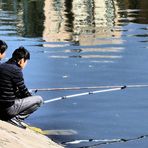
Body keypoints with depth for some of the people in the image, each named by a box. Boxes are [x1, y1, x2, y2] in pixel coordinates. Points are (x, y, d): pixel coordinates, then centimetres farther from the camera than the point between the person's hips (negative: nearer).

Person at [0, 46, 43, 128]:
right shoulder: (16, 70, -14)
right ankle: (15, 119, -4)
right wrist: (32, 99, 13)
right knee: (39, 99, -1)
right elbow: (24, 91, -7)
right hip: (9, 108, -8)